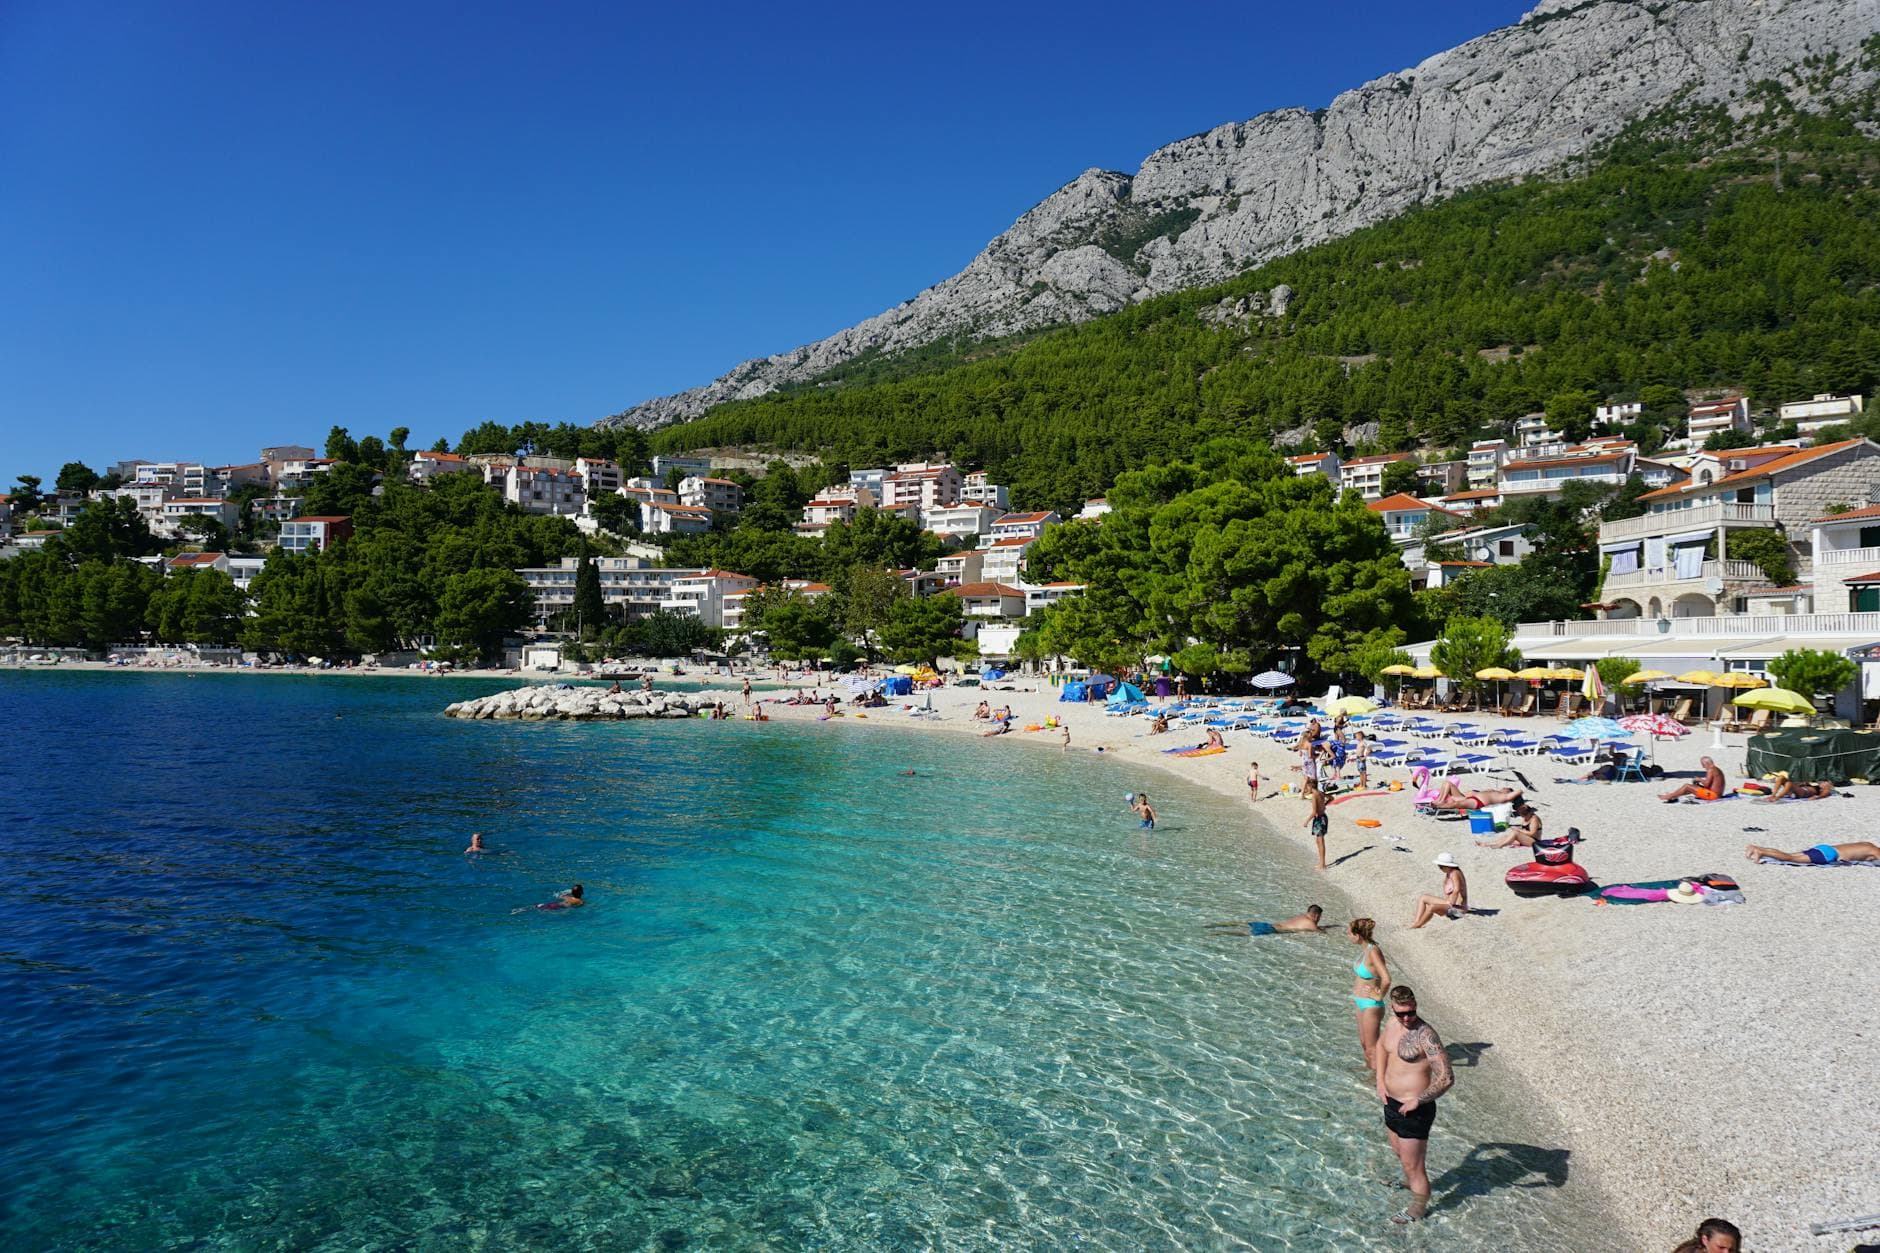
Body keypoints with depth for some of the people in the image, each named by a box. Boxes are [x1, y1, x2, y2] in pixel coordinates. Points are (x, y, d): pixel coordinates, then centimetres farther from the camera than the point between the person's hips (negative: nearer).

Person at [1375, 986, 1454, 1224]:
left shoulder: (1426, 1036, -26)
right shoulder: (1393, 1023, -2)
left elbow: (1447, 1079, -29)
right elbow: (1381, 1045, 20)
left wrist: (1417, 1100, -22)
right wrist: (1380, 1080, 9)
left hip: (1414, 1110, -8)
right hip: (1392, 1103, 8)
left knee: (1412, 1165, 6)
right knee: (1399, 1152, 29)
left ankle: (1418, 1209, 29)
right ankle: (1410, 1183, 55)